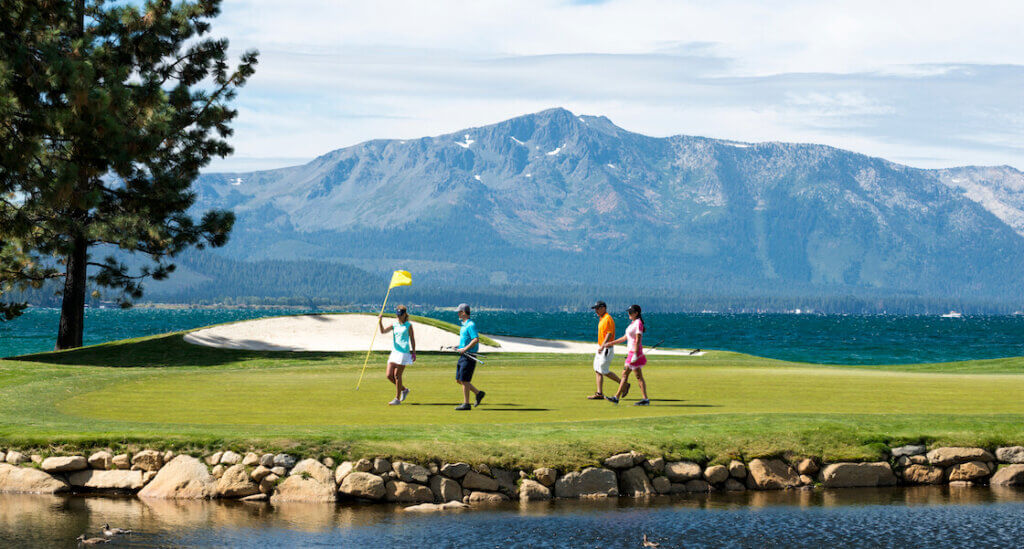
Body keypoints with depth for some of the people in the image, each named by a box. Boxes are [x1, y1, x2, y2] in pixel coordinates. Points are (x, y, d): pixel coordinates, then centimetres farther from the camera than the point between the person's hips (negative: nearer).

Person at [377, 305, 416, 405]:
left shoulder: (408, 325, -1)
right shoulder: (394, 325, 11)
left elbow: (412, 339, 1)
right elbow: (383, 331, 0)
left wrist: (414, 352, -1)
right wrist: (380, 321, -14)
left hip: (404, 352, -6)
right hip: (394, 352, 6)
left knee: (397, 375, -7)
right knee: (389, 375, 1)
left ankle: (397, 399, 1)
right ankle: (404, 389, 24)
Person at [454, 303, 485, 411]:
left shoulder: (471, 325, -14)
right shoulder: (464, 325, 17)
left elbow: (476, 339, -24)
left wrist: (465, 349, -24)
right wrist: (458, 346, 14)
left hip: (469, 356, -10)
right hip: (463, 356, 10)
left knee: (464, 380, -7)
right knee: (459, 380, 11)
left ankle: (466, 404, -2)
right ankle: (478, 393, 19)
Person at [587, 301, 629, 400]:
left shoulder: (608, 319, -16)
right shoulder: (601, 319, 15)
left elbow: (609, 334, -23)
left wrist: (602, 346, -27)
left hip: (606, 348, -10)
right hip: (600, 348, 10)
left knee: (604, 371, -9)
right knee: (597, 370, 6)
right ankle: (599, 393, 7)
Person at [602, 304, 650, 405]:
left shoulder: (638, 323, -13)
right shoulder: (633, 323, 16)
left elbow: (638, 340, -20)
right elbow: (626, 337, 23)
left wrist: (635, 355, -25)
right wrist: (611, 343, 24)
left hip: (635, 352, -10)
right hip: (631, 352, 10)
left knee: (639, 376, -6)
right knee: (624, 374, 10)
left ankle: (645, 399, -3)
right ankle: (616, 398, 13)